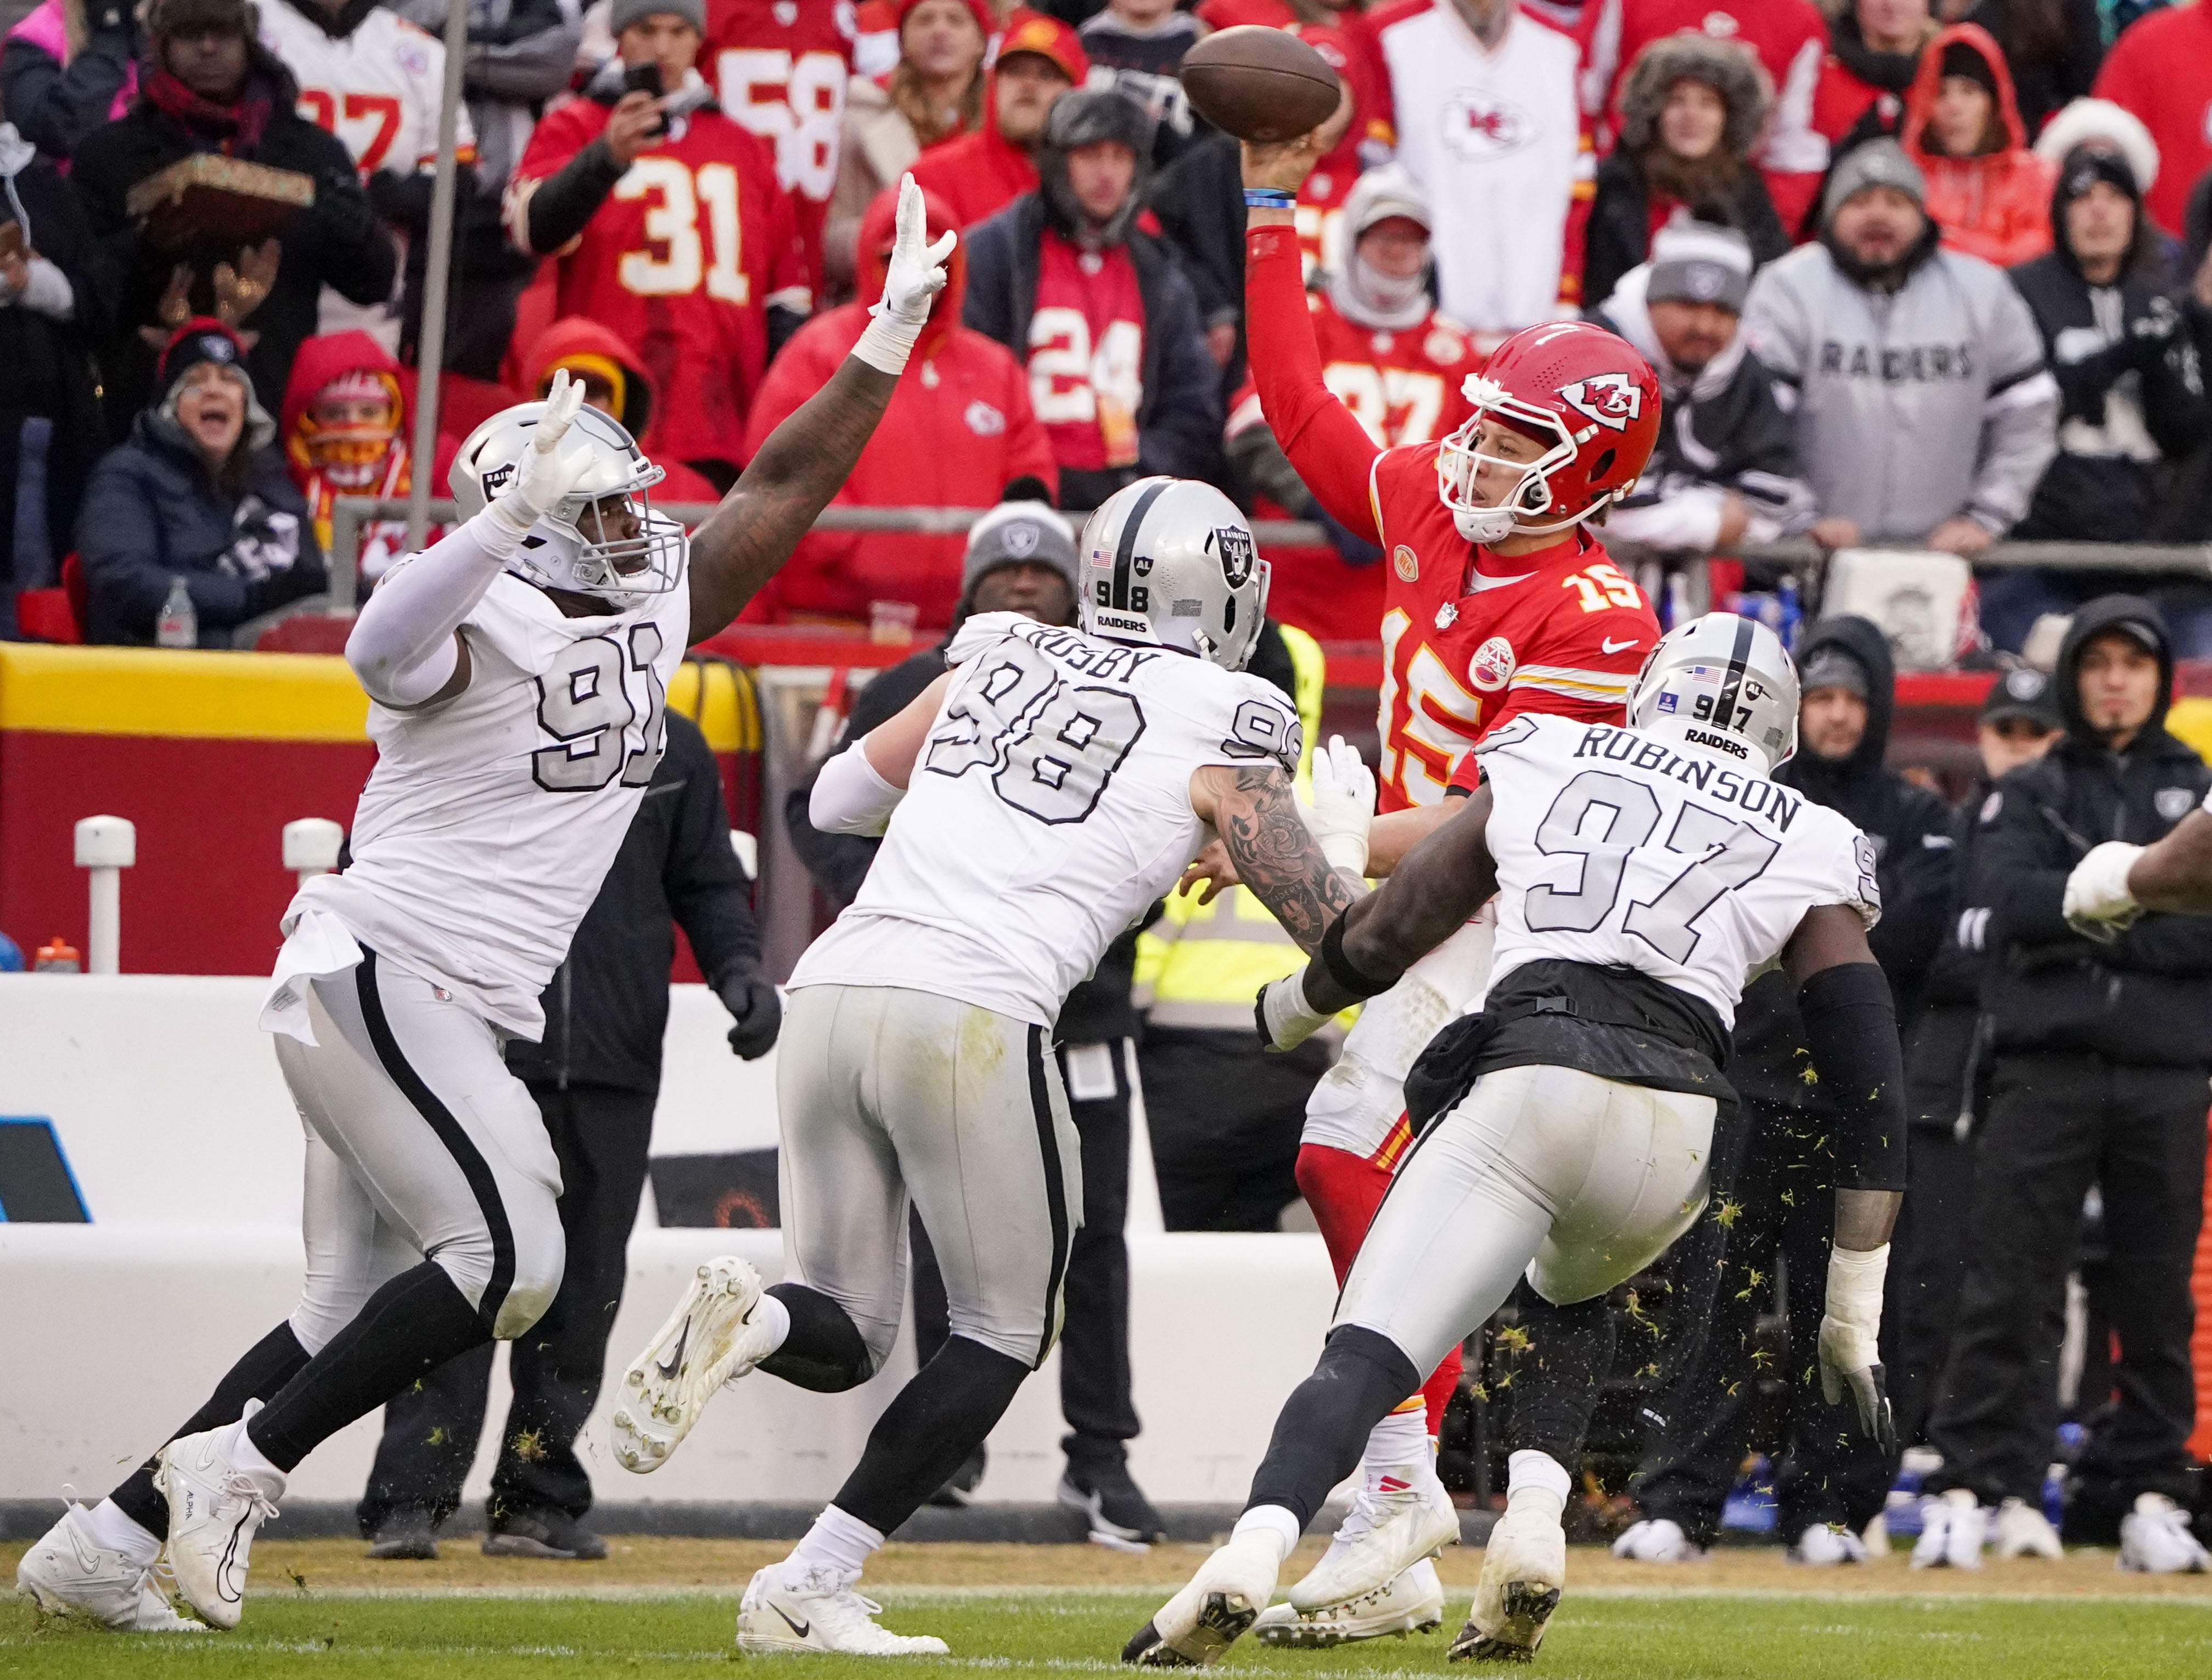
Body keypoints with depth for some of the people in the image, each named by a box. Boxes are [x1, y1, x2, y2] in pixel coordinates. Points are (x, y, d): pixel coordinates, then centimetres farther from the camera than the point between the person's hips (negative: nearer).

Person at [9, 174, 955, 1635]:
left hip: (463, 1013, 9)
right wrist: (514, 514, -48)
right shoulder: (477, 624, -13)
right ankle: (238, 1466, -11)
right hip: (381, 970, -9)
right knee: (508, 1257, -17)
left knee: (355, 1314, 9)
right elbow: (379, 648, -37)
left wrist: (892, 334, 9)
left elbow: (785, 488, 16)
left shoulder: (656, 608, 11)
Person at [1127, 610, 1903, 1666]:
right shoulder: (1809, 850, 22)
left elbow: (1383, 939, 23)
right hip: (1677, 1126, 2)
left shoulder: (1540, 765, 21)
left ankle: (1255, 1548, -34)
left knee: (1368, 1352, -7)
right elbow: (1872, 1089, 17)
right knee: (1569, 1302, 31)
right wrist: (1854, 1320, 21)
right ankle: (1532, 1519, 6)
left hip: (1528, 1077, -2)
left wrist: (1292, 1007, 45)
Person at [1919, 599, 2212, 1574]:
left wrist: (2088, 925, -9)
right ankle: (1971, 1486, -6)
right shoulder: (2027, 796, 12)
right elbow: (2008, 899, -7)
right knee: (2007, 1289, -6)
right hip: (2046, 1071, -1)